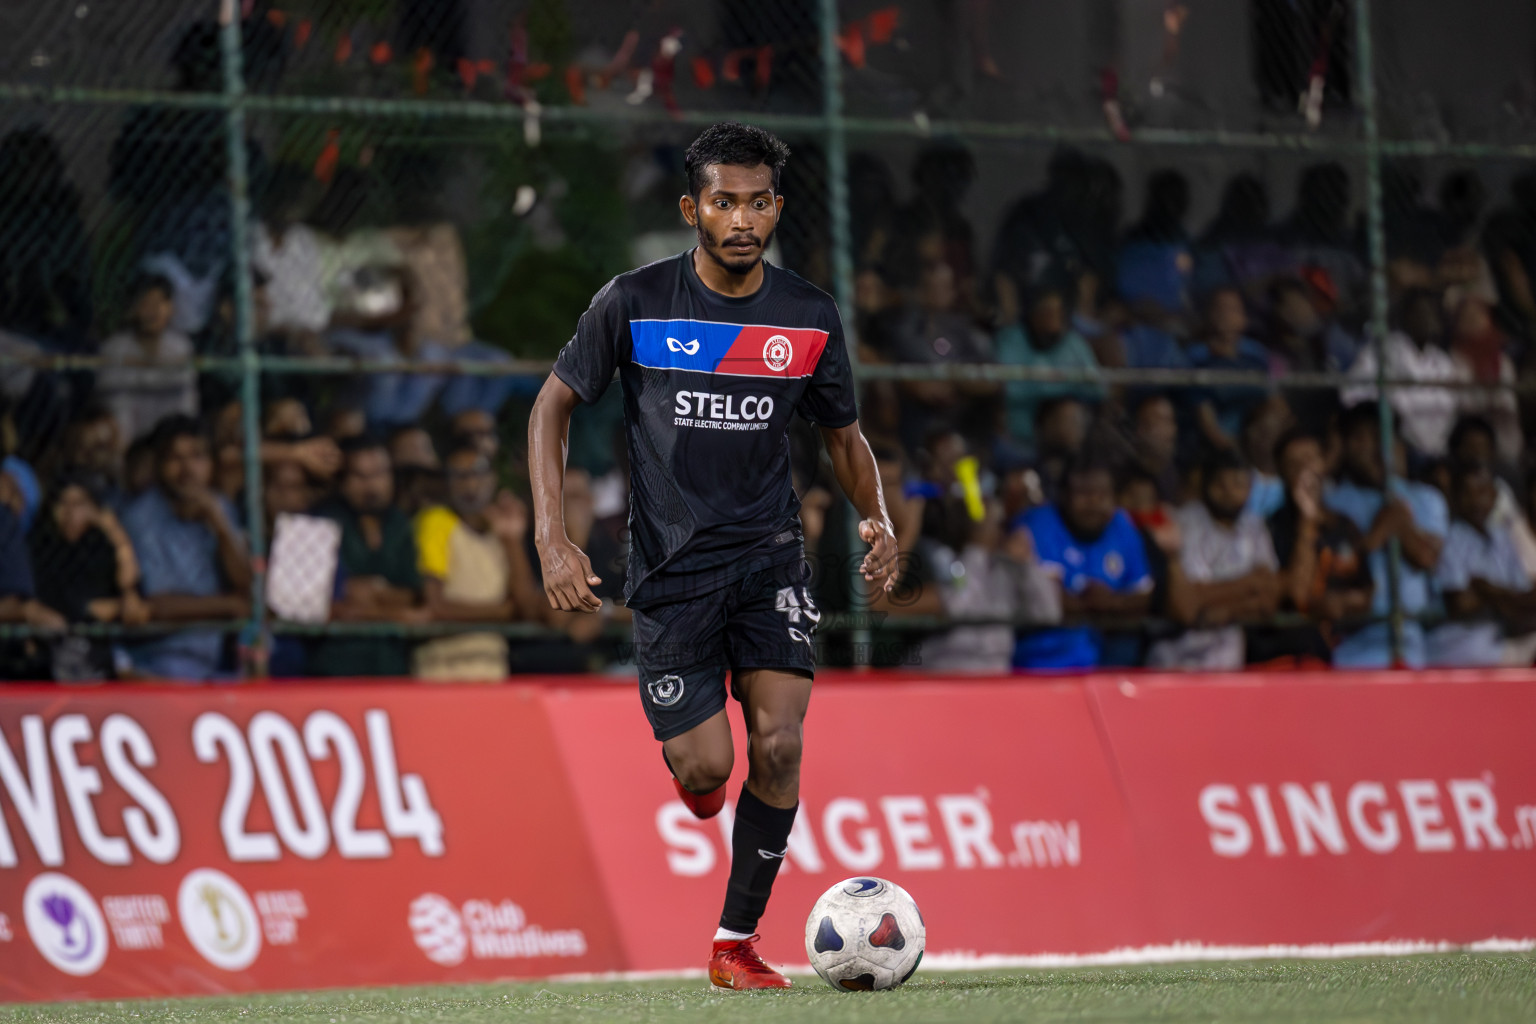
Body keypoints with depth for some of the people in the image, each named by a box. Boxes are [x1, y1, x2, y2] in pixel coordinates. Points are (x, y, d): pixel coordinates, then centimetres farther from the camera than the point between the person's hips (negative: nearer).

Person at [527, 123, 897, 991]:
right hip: (672, 565, -2)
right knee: (707, 770, -8)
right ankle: (688, 761, 33)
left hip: (771, 558, 2)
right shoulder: (634, 303, -6)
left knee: (778, 746, -16)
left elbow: (844, 433, 15)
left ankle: (737, 942, -1)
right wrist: (553, 537, -10)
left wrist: (878, 520, -3)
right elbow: (554, 404, 1)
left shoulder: (810, 318, 1)